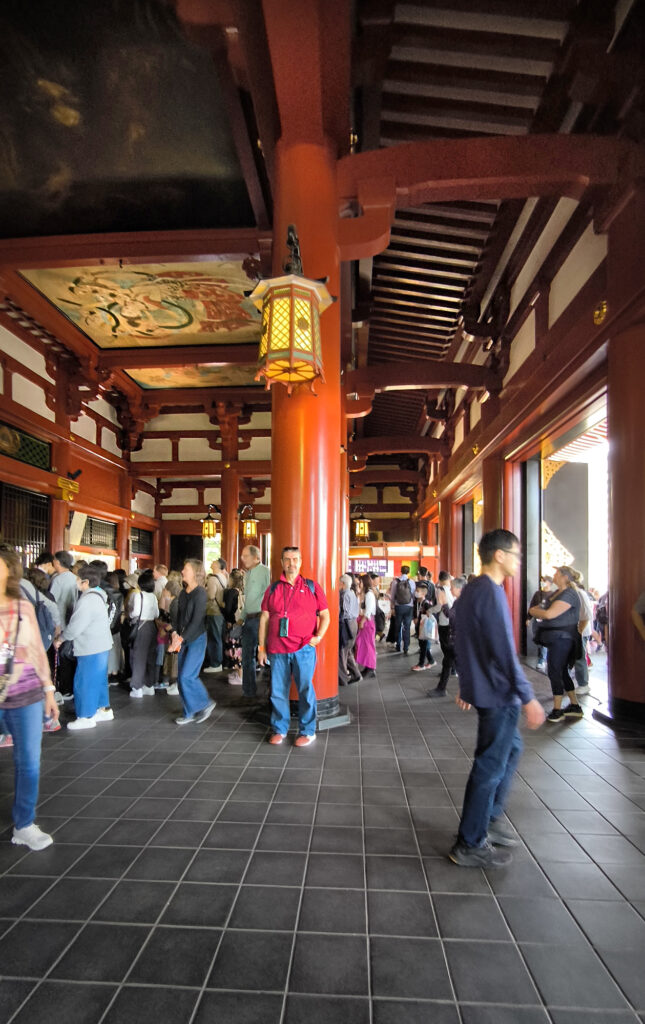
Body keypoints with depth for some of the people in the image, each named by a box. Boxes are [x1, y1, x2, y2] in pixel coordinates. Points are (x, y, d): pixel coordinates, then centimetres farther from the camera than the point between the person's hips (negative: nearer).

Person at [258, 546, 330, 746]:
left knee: (305, 688, -2)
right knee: (278, 691, 8)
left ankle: (307, 731, 13)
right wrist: (261, 647, 8)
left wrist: (319, 636, -9)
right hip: (277, 649, 2)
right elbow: (264, 619, 11)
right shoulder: (272, 589, 11)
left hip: (304, 648, -2)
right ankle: (279, 729, 24)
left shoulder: (312, 587, 6)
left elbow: (325, 615, 7)